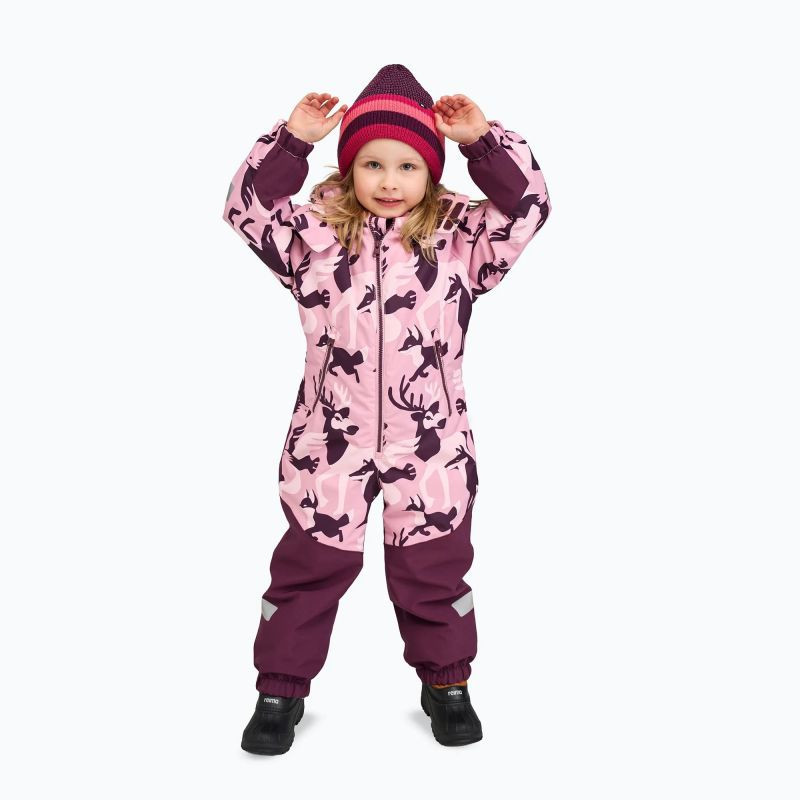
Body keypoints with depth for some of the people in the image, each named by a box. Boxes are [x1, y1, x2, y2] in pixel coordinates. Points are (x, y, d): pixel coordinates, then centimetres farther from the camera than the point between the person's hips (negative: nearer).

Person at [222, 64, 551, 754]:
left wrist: (483, 138, -12)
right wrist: (293, 137, -10)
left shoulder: (459, 236, 1)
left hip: (432, 443, 0)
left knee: (434, 568, 12)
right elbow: (248, 207, -3)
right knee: (309, 565, 9)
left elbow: (528, 205, -6)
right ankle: (281, 688, 26)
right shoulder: (315, 233, 3)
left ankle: (447, 683, 32)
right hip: (331, 438, 1)